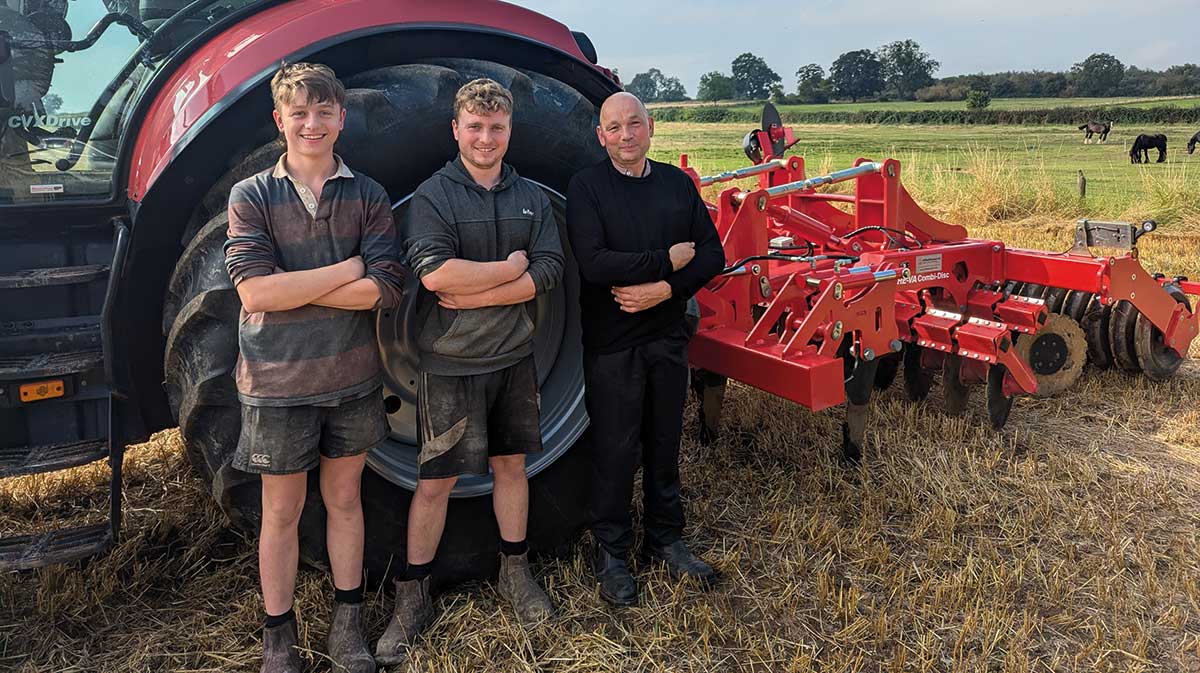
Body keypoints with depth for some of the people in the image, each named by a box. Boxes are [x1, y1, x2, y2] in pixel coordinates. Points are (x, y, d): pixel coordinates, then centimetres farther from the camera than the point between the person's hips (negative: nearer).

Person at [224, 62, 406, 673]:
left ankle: (347, 622, 31)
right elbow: (254, 291, -18)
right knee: (282, 512, 10)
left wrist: (291, 287, -17)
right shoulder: (251, 196, -4)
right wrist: (348, 269, -15)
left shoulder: (367, 196, 1)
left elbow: (386, 289, -12)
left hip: (352, 377, 2)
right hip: (277, 385, -1)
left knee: (343, 499, 15)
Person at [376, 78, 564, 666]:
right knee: (435, 480, 4)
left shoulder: (531, 198, 6)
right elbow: (434, 272, -23)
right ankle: (412, 597, 19)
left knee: (511, 464, 15)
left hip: (513, 357, 4)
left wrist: (474, 294, -17)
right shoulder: (433, 195, -8)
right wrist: (512, 267, -14)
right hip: (450, 362, -4)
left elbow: (549, 271, -7)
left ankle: (515, 573, 33)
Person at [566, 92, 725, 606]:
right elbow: (594, 264, -21)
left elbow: (712, 254, 2)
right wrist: (667, 260, -15)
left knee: (665, 443, 15)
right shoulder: (586, 187, -7)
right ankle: (611, 553, 21)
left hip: (668, 336, 4)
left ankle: (666, 538, 33)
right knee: (615, 451, 4)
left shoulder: (676, 182, 7)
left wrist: (665, 289, -14)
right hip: (612, 342, -4)